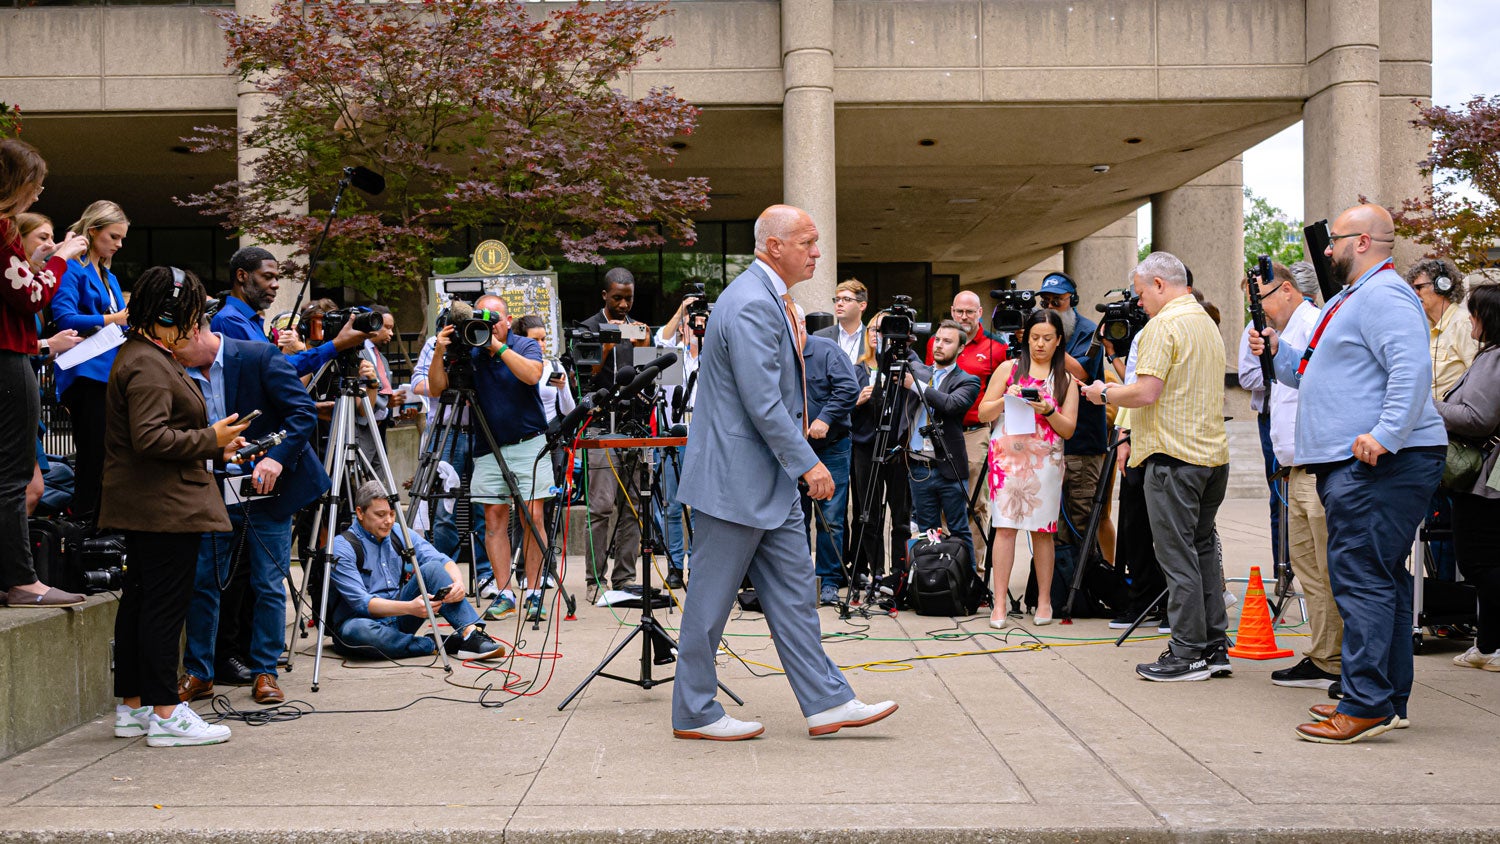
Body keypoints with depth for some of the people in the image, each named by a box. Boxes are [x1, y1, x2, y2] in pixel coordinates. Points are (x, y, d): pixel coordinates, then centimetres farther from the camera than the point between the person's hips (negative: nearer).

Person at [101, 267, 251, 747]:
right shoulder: (149, 366, -16)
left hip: (144, 507, 11)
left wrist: (215, 448, 17)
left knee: (139, 600, 13)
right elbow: (150, 438, -24)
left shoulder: (140, 356, 18)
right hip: (165, 508, -11)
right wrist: (210, 439, -15)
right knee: (165, 604, -7)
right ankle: (165, 715, -3)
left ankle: (133, 707, 20)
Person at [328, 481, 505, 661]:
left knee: (432, 569, -14)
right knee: (357, 630, -42)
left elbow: (442, 561, -4)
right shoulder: (342, 547, -15)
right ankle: (438, 645, -27)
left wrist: (458, 582, -27)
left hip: (397, 619, 5)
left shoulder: (400, 534, 3)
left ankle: (471, 634, -31)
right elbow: (362, 603, -24)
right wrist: (409, 607, -37)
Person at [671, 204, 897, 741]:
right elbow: (763, 403, -24)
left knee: (793, 587, 11)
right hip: (736, 475, -10)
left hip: (769, 476, 11)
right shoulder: (751, 304, -19)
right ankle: (693, 713, 13)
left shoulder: (771, 300, 14)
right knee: (712, 596, 1)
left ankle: (826, 701, 15)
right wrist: (808, 463, -19)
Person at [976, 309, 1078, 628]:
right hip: (1007, 456, -1)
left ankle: (1044, 601, 9)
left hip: (1046, 461, 1)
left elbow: (1068, 429, 5)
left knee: (1042, 529, 0)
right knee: (1005, 526, -7)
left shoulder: (1065, 380, 11)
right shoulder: (1008, 369, 10)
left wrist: (1047, 411, -12)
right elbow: (983, 413, 7)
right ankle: (999, 604, -7)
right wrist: (1006, 400, -10)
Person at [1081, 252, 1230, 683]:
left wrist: (1105, 393, -3)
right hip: (1214, 453, 9)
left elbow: (1146, 392, -20)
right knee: (1203, 549, 14)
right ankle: (1214, 646, 17)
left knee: (1178, 557, -4)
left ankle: (1187, 655, -1)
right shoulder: (1209, 325, 17)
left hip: (1174, 457, -9)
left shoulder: (1163, 326, -12)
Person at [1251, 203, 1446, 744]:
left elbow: (1412, 369, -25)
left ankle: (1366, 706, -13)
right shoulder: (1350, 300, 24)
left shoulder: (1383, 295, -11)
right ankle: (1388, 698, 20)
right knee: (1381, 579, 13)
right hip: (1350, 464, 11)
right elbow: (1315, 374, 33)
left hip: (1380, 463, -11)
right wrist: (1277, 353, 18)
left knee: (1361, 577, -13)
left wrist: (1386, 434, -31)